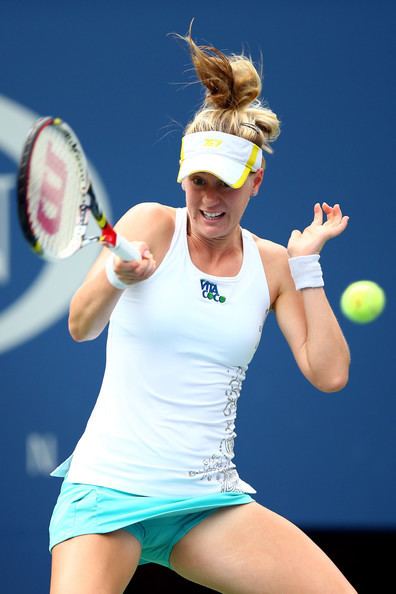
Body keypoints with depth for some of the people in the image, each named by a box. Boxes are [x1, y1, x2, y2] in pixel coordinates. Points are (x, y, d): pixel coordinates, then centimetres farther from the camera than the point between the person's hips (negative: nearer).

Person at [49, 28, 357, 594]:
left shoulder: (271, 264, 8)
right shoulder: (152, 224, -1)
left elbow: (329, 373, 1)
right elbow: (81, 326, -11)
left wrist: (307, 261, 1)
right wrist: (118, 276, -32)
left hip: (208, 501, 3)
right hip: (110, 485, -3)